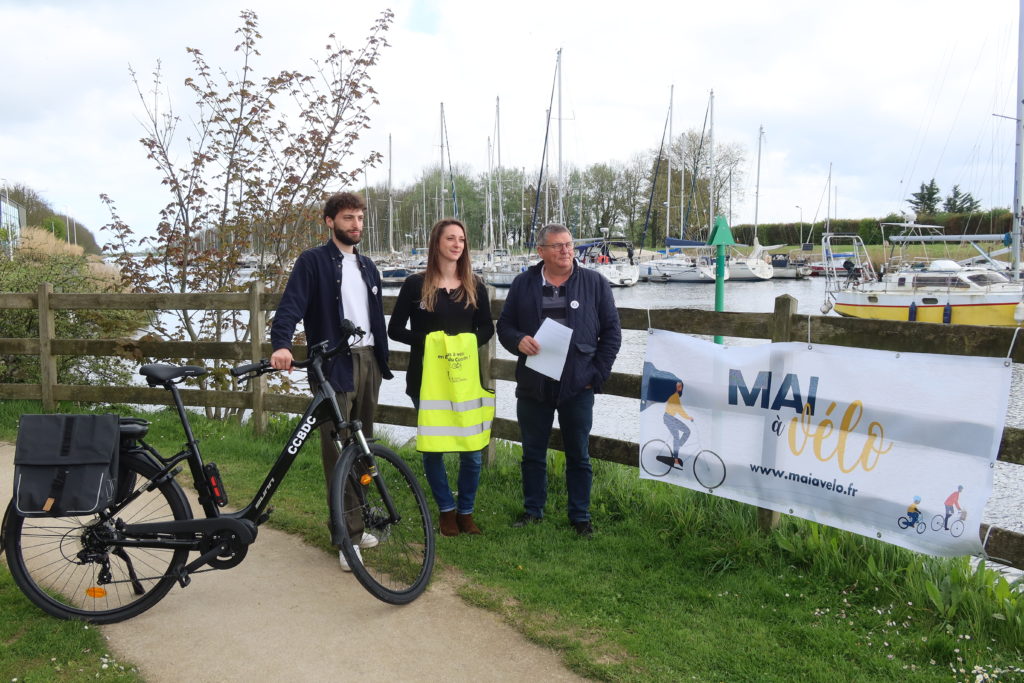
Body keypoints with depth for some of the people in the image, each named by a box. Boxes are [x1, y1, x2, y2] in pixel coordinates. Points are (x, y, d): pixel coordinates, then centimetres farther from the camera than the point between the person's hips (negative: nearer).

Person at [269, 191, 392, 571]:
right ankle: (346, 535, 3)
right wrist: (281, 344, -33)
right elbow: (291, 305, -16)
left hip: (367, 361, 6)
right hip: (333, 365, -6)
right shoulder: (312, 261, -3)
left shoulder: (367, 266, 17)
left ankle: (356, 524, 24)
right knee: (337, 452, -5)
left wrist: (382, 360, 14)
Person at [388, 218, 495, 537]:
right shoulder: (416, 284, -1)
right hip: (426, 378, -2)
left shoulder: (475, 286, 7)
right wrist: (426, 339, -16)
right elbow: (395, 329, 0)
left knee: (472, 448, 1)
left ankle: (466, 512, 19)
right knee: (433, 447, 7)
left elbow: (487, 328, 12)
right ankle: (446, 511, 24)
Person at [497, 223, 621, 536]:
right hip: (533, 385, 2)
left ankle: (580, 516, 22)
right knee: (533, 453, 12)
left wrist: (597, 374, -3)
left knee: (579, 456, 8)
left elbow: (611, 332, 4)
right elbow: (504, 325, 10)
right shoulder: (523, 283, 6)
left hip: (578, 386, -1)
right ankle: (532, 509, 28)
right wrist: (518, 341, -12)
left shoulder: (595, 283, 2)